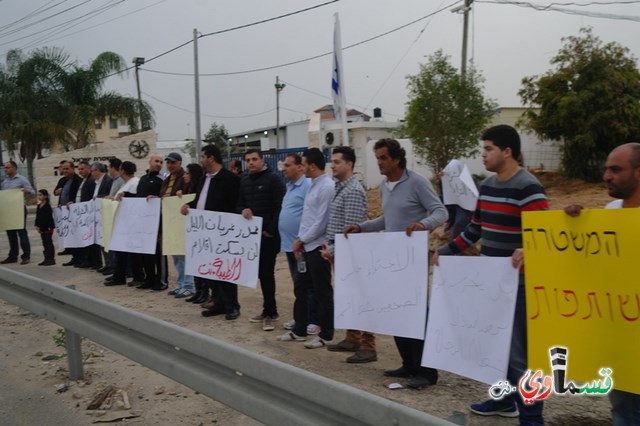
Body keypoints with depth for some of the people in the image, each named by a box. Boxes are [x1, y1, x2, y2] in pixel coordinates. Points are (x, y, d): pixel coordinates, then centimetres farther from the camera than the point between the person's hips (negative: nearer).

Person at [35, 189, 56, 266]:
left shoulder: (47, 206, -13)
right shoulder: (39, 206, 12)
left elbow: (47, 218, -18)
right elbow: (37, 217, 15)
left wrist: (39, 226, -18)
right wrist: (37, 225, 3)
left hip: (47, 228, -8)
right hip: (42, 228, 8)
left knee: (49, 243, -4)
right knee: (45, 243, 12)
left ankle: (51, 259, 1)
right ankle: (47, 259, 18)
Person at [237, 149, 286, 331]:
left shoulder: (273, 179, -8)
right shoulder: (244, 181, 13)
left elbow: (281, 206, -14)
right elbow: (240, 204, 17)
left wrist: (271, 230, -16)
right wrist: (243, 210, -6)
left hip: (269, 234, -7)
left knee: (267, 273, -6)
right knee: (261, 273, 11)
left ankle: (269, 312, 2)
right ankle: (270, 310, 20)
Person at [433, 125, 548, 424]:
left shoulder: (528, 188, -15)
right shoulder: (487, 186, 12)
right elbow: (475, 228, 21)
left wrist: (526, 250, -42)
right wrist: (447, 251, 20)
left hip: (516, 283, -8)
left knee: (519, 350, -3)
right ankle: (505, 399, 33)